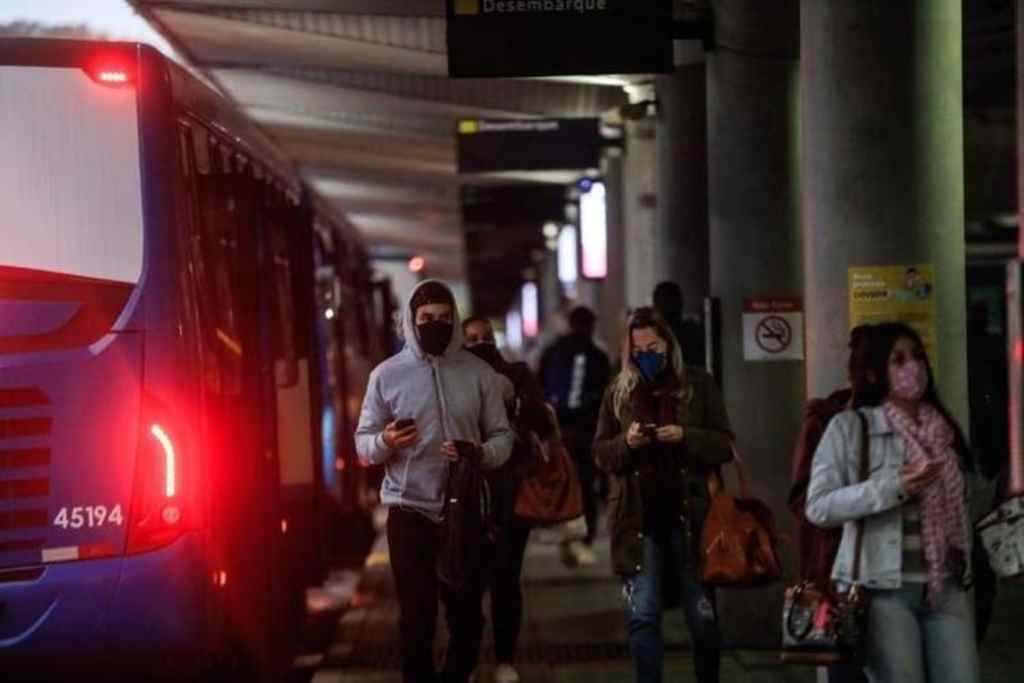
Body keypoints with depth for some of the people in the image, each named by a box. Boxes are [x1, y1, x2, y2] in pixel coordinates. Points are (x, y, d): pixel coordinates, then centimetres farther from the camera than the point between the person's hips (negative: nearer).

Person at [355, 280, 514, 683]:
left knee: (467, 614, 11)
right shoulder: (387, 374, 0)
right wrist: (386, 441, -21)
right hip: (410, 511, -1)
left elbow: (503, 437, 5)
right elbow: (363, 445, 2)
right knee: (417, 616, 3)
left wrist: (481, 453, -18)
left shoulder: (478, 372, 3)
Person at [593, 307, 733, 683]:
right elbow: (600, 453, 9)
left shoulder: (699, 384, 3)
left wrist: (685, 436, -16)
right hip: (639, 518, 1)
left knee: (702, 614, 5)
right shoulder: (618, 392, 7)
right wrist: (626, 442, -12)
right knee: (643, 615, -1)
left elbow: (725, 444, 1)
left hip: (689, 515, -1)